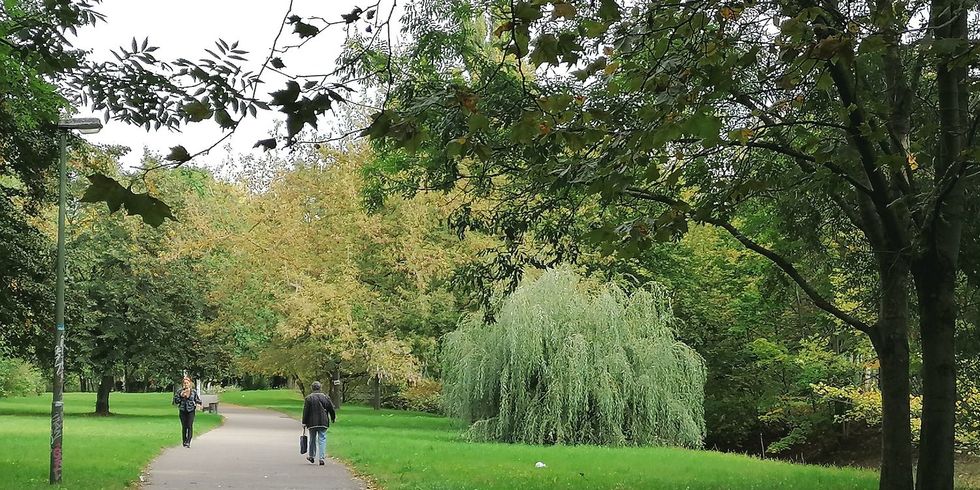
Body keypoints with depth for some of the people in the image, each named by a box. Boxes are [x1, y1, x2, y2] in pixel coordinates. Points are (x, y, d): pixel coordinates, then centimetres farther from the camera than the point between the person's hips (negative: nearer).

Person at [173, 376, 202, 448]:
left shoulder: (194, 391, 2)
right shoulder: (180, 391, 1)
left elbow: (197, 400, 12)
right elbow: (175, 401, 1)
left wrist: (197, 404, -9)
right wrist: (181, 395, -13)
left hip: (191, 411, -1)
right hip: (182, 411, 1)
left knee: (190, 426, -11)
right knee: (184, 426, 5)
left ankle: (188, 442, -15)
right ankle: (184, 441, 16)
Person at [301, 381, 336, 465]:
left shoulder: (309, 398, -4)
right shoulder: (325, 397, 0)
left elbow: (305, 411, -5)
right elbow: (331, 409, 7)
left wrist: (304, 422, 0)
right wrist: (333, 418, 23)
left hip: (312, 423, 0)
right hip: (323, 422, 0)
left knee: (312, 439, 15)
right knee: (322, 439, 1)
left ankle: (311, 456, 25)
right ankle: (321, 458, -7)